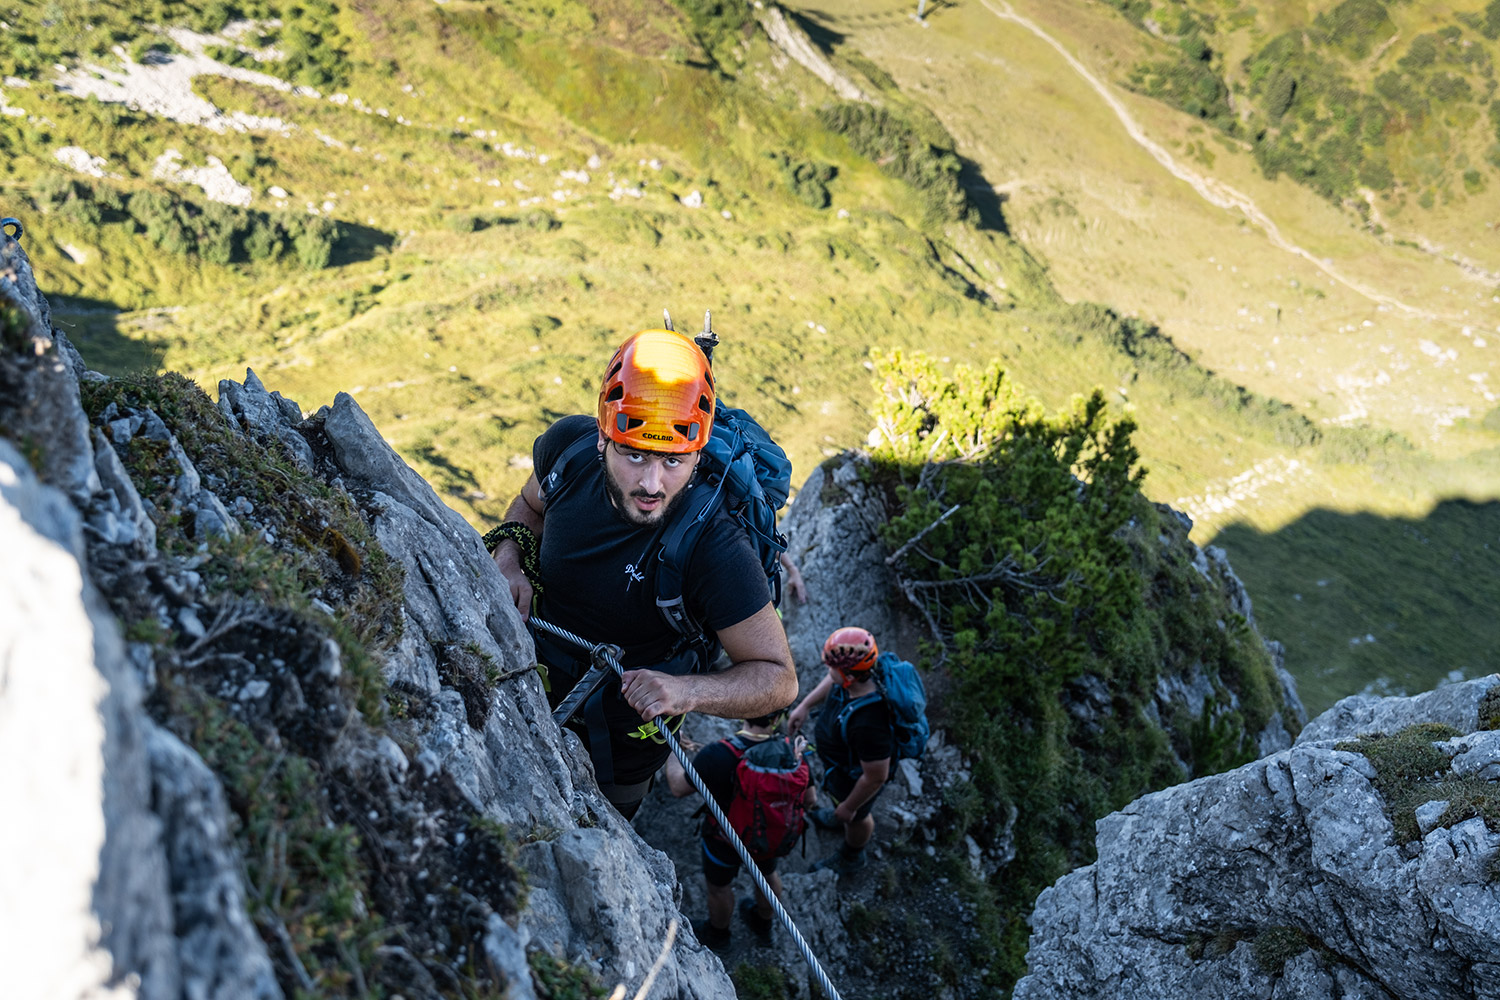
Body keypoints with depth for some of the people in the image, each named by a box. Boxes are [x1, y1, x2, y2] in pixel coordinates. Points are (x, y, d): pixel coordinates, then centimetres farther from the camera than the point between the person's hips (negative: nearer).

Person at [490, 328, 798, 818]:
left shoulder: (715, 552, -37)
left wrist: (686, 692, -44)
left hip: (619, 740, -3)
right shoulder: (569, 445, -24)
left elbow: (778, 677, -27)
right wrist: (508, 560, -19)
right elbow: (531, 505, 1)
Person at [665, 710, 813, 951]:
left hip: (725, 842, -3)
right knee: (767, 874, 34)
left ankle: (717, 934, 56)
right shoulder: (792, 751, -27)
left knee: (719, 886, 28)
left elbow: (678, 788, -22)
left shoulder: (717, 756, -37)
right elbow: (808, 800, -11)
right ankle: (763, 924, 62)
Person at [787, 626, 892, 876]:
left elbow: (875, 777, -33)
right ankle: (841, 818, 70)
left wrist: (849, 807, -17)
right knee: (837, 793, 37)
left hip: (855, 777, -6)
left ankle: (852, 857, 58)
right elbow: (834, 680, 0)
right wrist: (805, 705, -1)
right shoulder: (865, 670, -26)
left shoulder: (868, 724, -48)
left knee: (855, 819, 26)